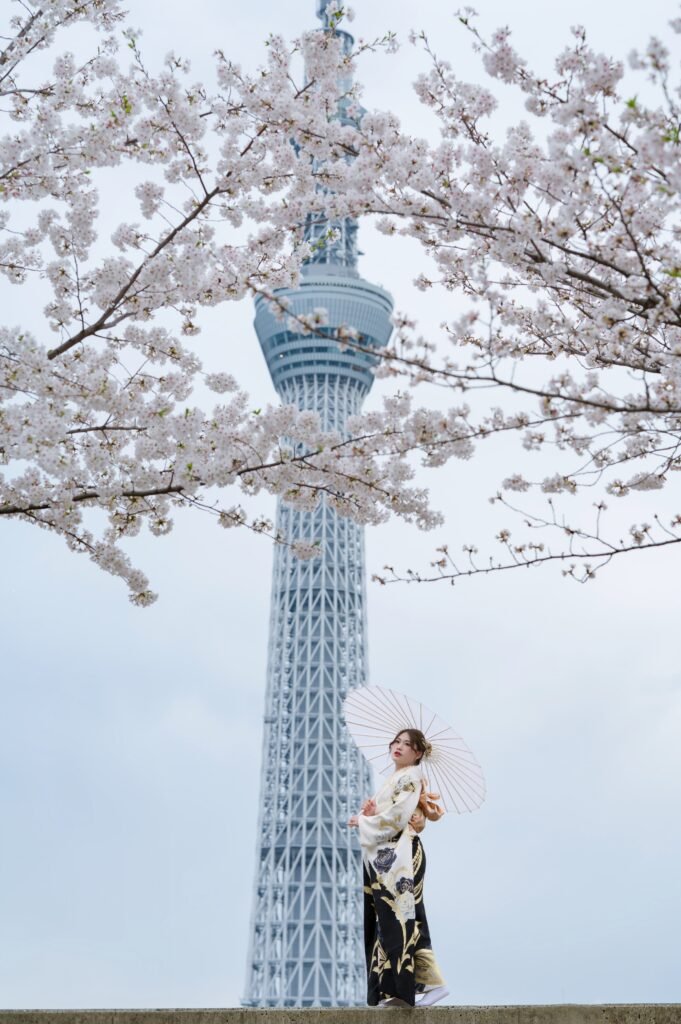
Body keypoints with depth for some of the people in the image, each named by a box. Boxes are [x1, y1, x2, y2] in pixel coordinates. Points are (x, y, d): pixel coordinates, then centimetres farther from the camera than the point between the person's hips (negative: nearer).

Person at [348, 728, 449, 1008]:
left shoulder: (410, 777, -5)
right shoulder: (395, 778, 23)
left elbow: (397, 817, -15)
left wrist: (363, 822, -5)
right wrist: (369, 814, -1)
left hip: (398, 857, -9)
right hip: (386, 858, 9)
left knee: (397, 919, -10)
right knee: (393, 920, 6)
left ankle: (401, 990, -8)